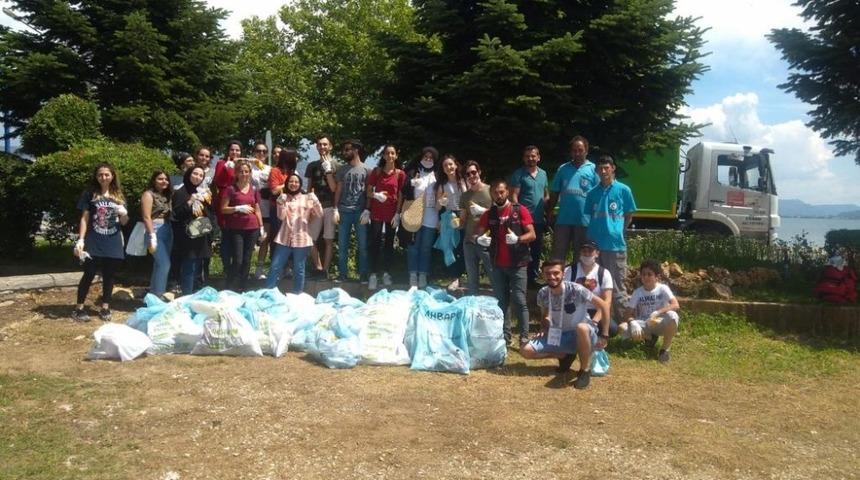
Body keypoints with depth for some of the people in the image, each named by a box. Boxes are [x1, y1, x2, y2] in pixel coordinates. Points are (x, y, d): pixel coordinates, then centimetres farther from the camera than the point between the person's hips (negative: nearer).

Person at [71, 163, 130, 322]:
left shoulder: (118, 195, 9)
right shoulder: (89, 194, 2)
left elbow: (124, 222, 11)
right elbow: (84, 219, 0)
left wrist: (124, 214, -11)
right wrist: (80, 240, -8)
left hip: (113, 245, 3)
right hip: (93, 244, -2)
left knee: (109, 276, 8)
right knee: (89, 275, 0)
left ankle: (105, 308, 19)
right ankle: (79, 308, 11)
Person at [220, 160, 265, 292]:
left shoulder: (254, 189, 9)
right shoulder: (230, 189, -3)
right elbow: (223, 209, -4)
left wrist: (262, 228, 10)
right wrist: (238, 208, -17)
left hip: (252, 229, 4)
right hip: (235, 229, -4)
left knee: (247, 260, 6)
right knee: (237, 260, -8)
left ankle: (243, 290, 16)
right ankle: (230, 290, 3)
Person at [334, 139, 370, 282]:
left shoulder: (366, 170, 3)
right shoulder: (342, 169, 11)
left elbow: (369, 192, 2)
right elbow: (338, 190, 11)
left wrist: (367, 211, -7)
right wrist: (336, 209, 1)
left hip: (360, 212, -3)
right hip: (344, 211, 3)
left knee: (362, 245, 1)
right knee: (342, 244, 5)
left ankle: (363, 274, 10)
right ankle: (342, 273, 14)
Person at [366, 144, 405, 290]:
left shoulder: (400, 174, 1)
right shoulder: (376, 171, 3)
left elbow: (400, 195, 2)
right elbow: (368, 192, 5)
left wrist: (397, 213, -5)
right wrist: (376, 195, -16)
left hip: (392, 213, 0)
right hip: (377, 212, 0)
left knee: (389, 243, 7)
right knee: (375, 243, -2)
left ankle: (386, 272, 16)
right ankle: (373, 274, 0)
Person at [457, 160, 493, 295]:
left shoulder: (490, 190, -1)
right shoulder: (464, 196, 12)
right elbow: (463, 220, 14)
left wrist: (483, 211, -14)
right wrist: (457, 223, -7)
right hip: (469, 241, 4)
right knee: (471, 279, 11)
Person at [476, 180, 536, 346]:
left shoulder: (520, 211, -3)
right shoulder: (488, 214, 8)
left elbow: (532, 235, -7)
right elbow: (478, 235, 7)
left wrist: (517, 239, -26)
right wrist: (480, 239, -17)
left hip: (517, 264, -4)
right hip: (498, 265, 4)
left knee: (519, 301, -3)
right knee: (500, 301, 8)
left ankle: (524, 336, 3)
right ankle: (504, 335, 17)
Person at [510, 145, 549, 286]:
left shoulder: (543, 173, 12)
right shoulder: (518, 174, -6)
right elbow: (514, 197, -10)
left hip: (539, 220, 6)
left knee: (537, 251, 14)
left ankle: (533, 278, 25)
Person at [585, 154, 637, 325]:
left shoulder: (623, 190, 0)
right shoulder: (593, 193, 9)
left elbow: (629, 216, 7)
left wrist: (617, 231, 2)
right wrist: (593, 235, 7)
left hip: (616, 245, -3)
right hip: (595, 245, 3)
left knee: (617, 285, 2)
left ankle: (621, 321, 10)